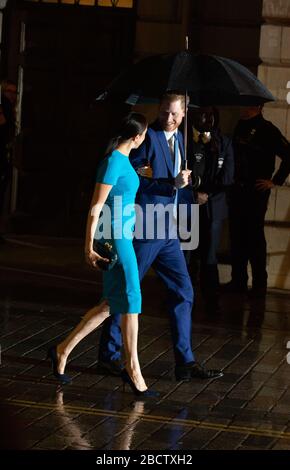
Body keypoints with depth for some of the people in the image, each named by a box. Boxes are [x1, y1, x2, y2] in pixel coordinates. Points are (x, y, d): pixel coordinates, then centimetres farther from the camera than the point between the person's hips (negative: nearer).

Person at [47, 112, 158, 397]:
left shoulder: (123, 160, 12)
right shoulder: (114, 162, -15)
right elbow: (96, 207, -16)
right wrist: (90, 245, -17)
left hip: (122, 236, 10)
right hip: (114, 237, -10)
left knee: (113, 304, 12)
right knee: (130, 301, -4)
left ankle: (63, 350, 18)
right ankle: (132, 368, 5)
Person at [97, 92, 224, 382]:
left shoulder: (178, 138, 14)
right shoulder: (148, 137, -12)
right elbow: (133, 180, -19)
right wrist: (172, 185, -20)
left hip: (168, 232, 8)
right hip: (143, 231, -8)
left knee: (183, 292, 6)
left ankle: (185, 363, 11)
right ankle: (109, 356, 12)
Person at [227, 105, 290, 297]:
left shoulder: (266, 129, -8)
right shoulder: (239, 127, 11)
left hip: (256, 192, -6)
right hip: (237, 191, 6)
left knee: (255, 237, -3)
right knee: (237, 236, 8)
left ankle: (260, 284, 3)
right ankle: (238, 281, 16)